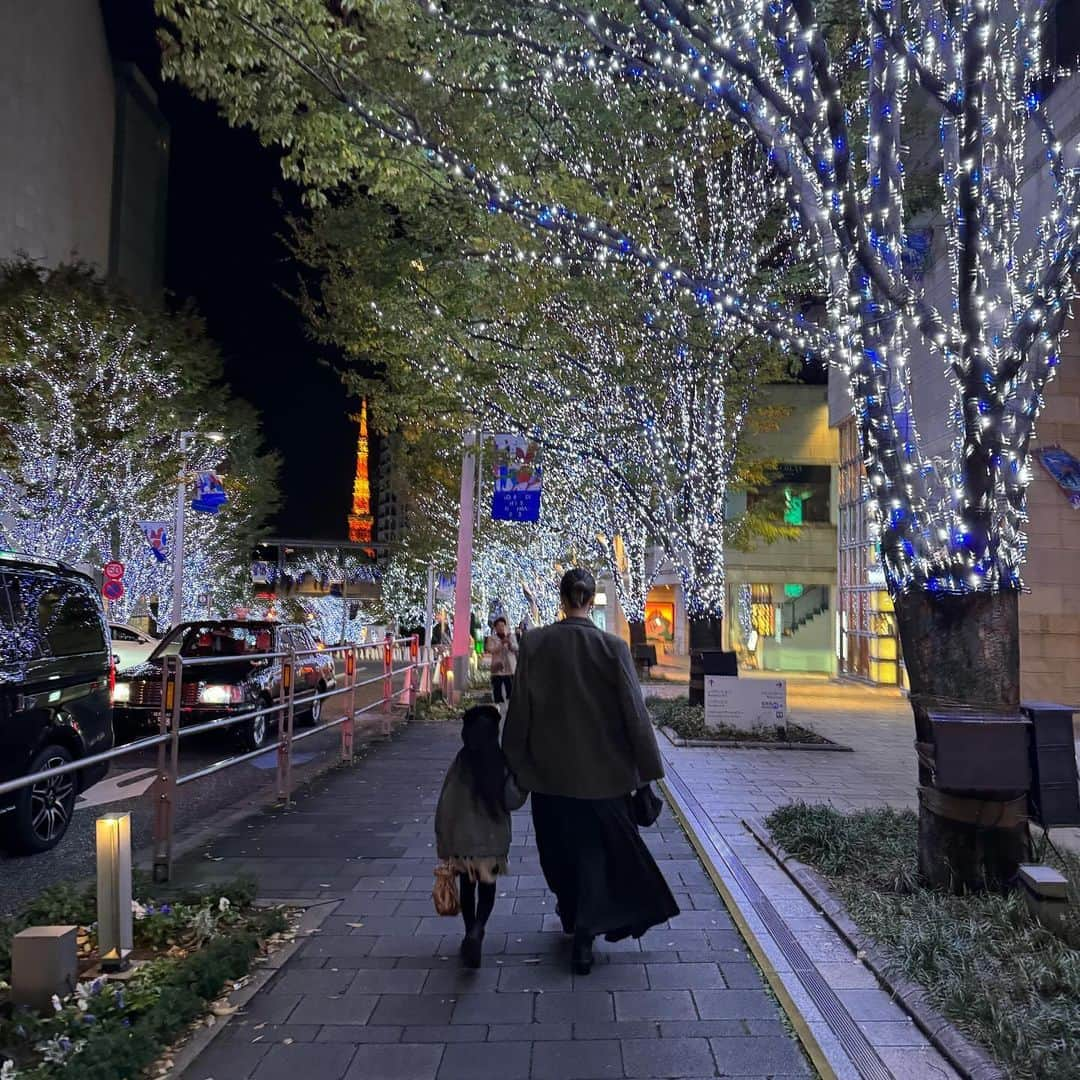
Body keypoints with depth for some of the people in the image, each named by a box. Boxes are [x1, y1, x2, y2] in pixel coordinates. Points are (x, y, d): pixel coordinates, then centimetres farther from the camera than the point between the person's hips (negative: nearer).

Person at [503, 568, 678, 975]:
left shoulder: (534, 643, -9)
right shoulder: (612, 647, -14)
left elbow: (519, 709, -4)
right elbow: (634, 713, -11)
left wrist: (515, 762, 8)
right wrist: (647, 769, -2)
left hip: (549, 771, 2)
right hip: (602, 770, -2)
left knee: (560, 846, 22)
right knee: (596, 850, 15)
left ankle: (572, 914, 42)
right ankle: (584, 935, 14)